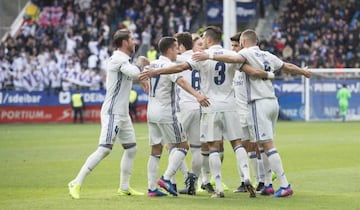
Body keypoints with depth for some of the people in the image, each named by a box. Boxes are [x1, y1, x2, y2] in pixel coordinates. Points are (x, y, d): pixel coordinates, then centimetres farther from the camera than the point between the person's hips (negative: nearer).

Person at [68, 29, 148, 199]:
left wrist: (141, 65, 14)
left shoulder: (122, 59, 15)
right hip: (113, 113, -11)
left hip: (122, 113, 11)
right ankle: (76, 183, -14)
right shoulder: (119, 58, -16)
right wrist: (139, 63, -10)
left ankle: (124, 187, 22)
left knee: (131, 148, 14)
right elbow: (135, 73, -29)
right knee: (104, 149, -15)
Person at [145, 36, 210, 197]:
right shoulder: (169, 66, -13)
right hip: (166, 113, -8)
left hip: (151, 111, 8)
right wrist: (197, 95, -45)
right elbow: (181, 82, -31)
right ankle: (166, 178, -12)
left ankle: (152, 188, 6)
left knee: (156, 151, 10)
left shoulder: (152, 65, 10)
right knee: (183, 146, 1)